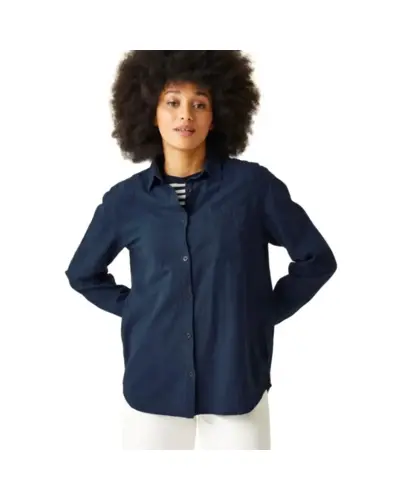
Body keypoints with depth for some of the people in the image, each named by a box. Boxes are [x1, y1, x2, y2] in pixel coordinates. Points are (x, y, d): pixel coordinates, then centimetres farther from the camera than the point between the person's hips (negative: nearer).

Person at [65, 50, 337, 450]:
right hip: (153, 385, 2)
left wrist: (266, 312, -1)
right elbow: (83, 273, 15)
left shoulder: (253, 184, -5)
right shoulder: (125, 199, 1)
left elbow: (317, 259, 4)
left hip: (237, 384, -1)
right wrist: (132, 308, 4)